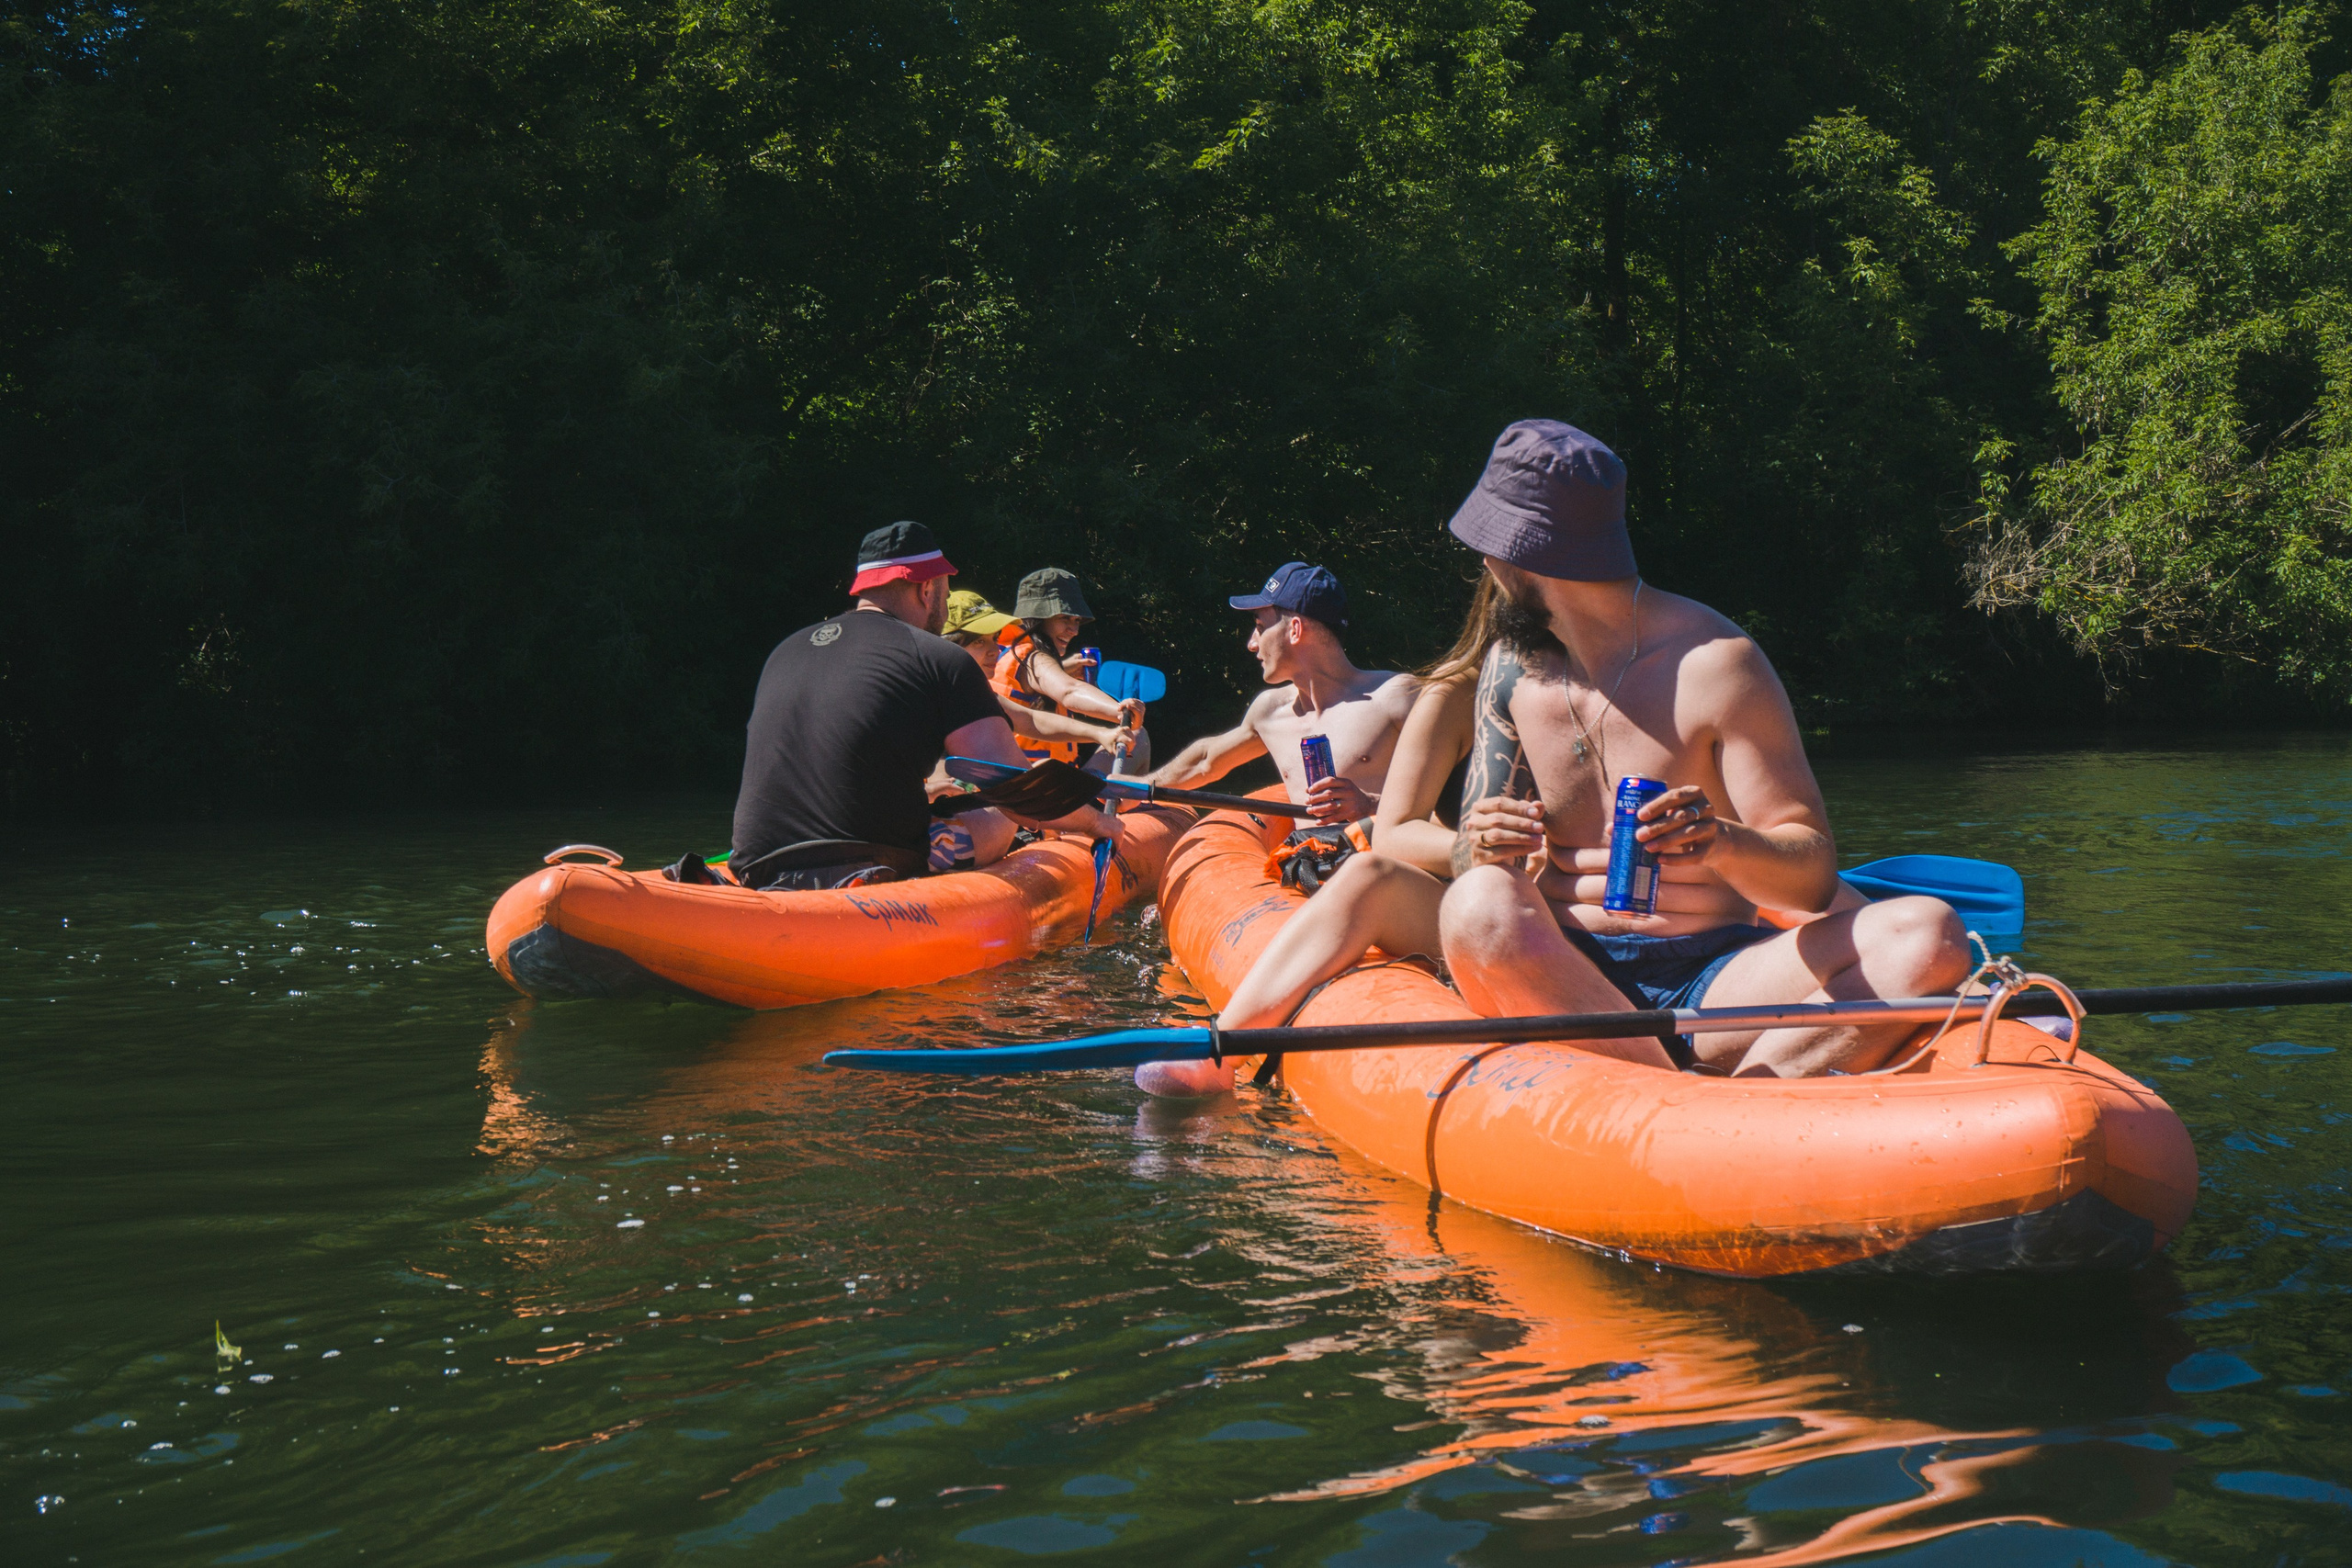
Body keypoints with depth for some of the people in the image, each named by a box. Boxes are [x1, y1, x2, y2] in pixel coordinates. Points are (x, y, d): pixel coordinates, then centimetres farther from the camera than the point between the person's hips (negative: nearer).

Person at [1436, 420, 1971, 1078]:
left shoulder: (1713, 663, -4)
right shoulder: (1511, 667, 10)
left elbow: (1814, 878, -7)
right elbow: (1468, 864, 9)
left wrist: (1726, 843, -30)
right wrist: (1482, 853, -16)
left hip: (1715, 980, -1)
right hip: (1562, 984, 2)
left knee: (1927, 934, -25)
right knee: (1481, 905, -33)